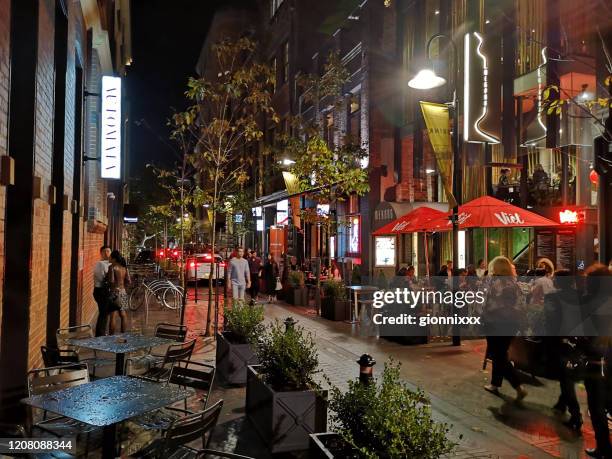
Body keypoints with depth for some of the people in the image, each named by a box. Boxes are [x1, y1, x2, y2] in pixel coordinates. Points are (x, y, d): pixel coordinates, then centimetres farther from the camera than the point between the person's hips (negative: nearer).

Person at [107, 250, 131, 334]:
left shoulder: (112, 267, -9)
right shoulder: (124, 267, 8)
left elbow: (111, 281, -18)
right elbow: (129, 282, 5)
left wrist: (107, 280, 2)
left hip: (115, 292, -6)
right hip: (123, 292, 6)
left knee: (113, 316, -3)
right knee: (123, 315, 12)